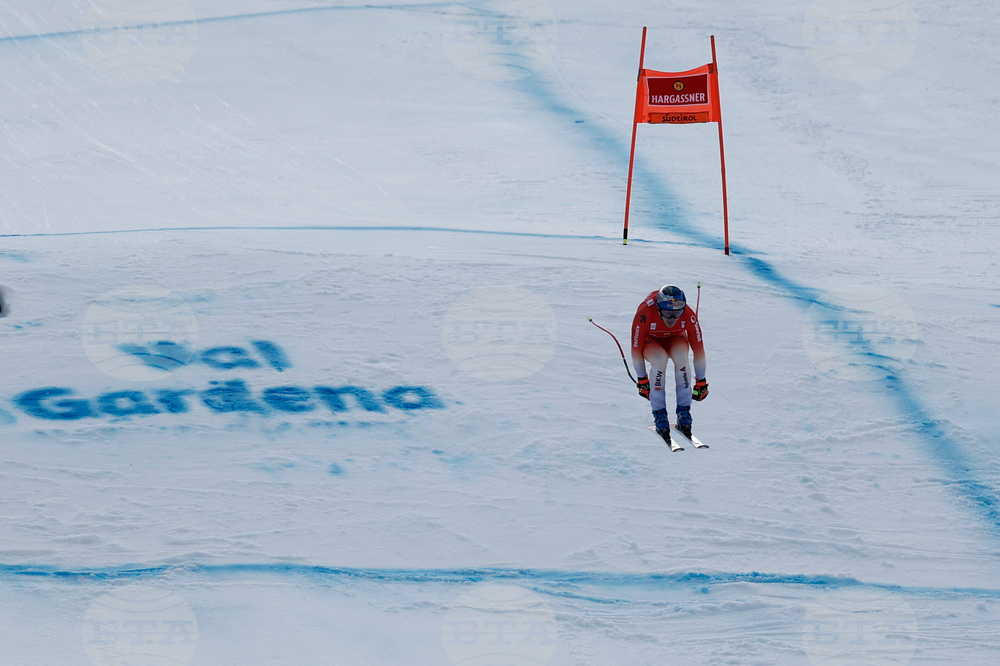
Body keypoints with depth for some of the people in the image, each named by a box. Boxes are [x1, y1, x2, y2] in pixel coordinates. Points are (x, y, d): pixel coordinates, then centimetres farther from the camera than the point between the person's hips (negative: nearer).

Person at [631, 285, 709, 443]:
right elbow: (636, 349, -25)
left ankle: (684, 411, -21)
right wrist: (642, 380, -17)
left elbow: (698, 349, -21)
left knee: (681, 355, -34)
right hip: (651, 341, -1)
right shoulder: (645, 314, -37)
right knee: (660, 358, -35)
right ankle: (659, 414, -22)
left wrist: (701, 382, -14)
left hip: (676, 339, 1)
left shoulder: (688, 316, -32)